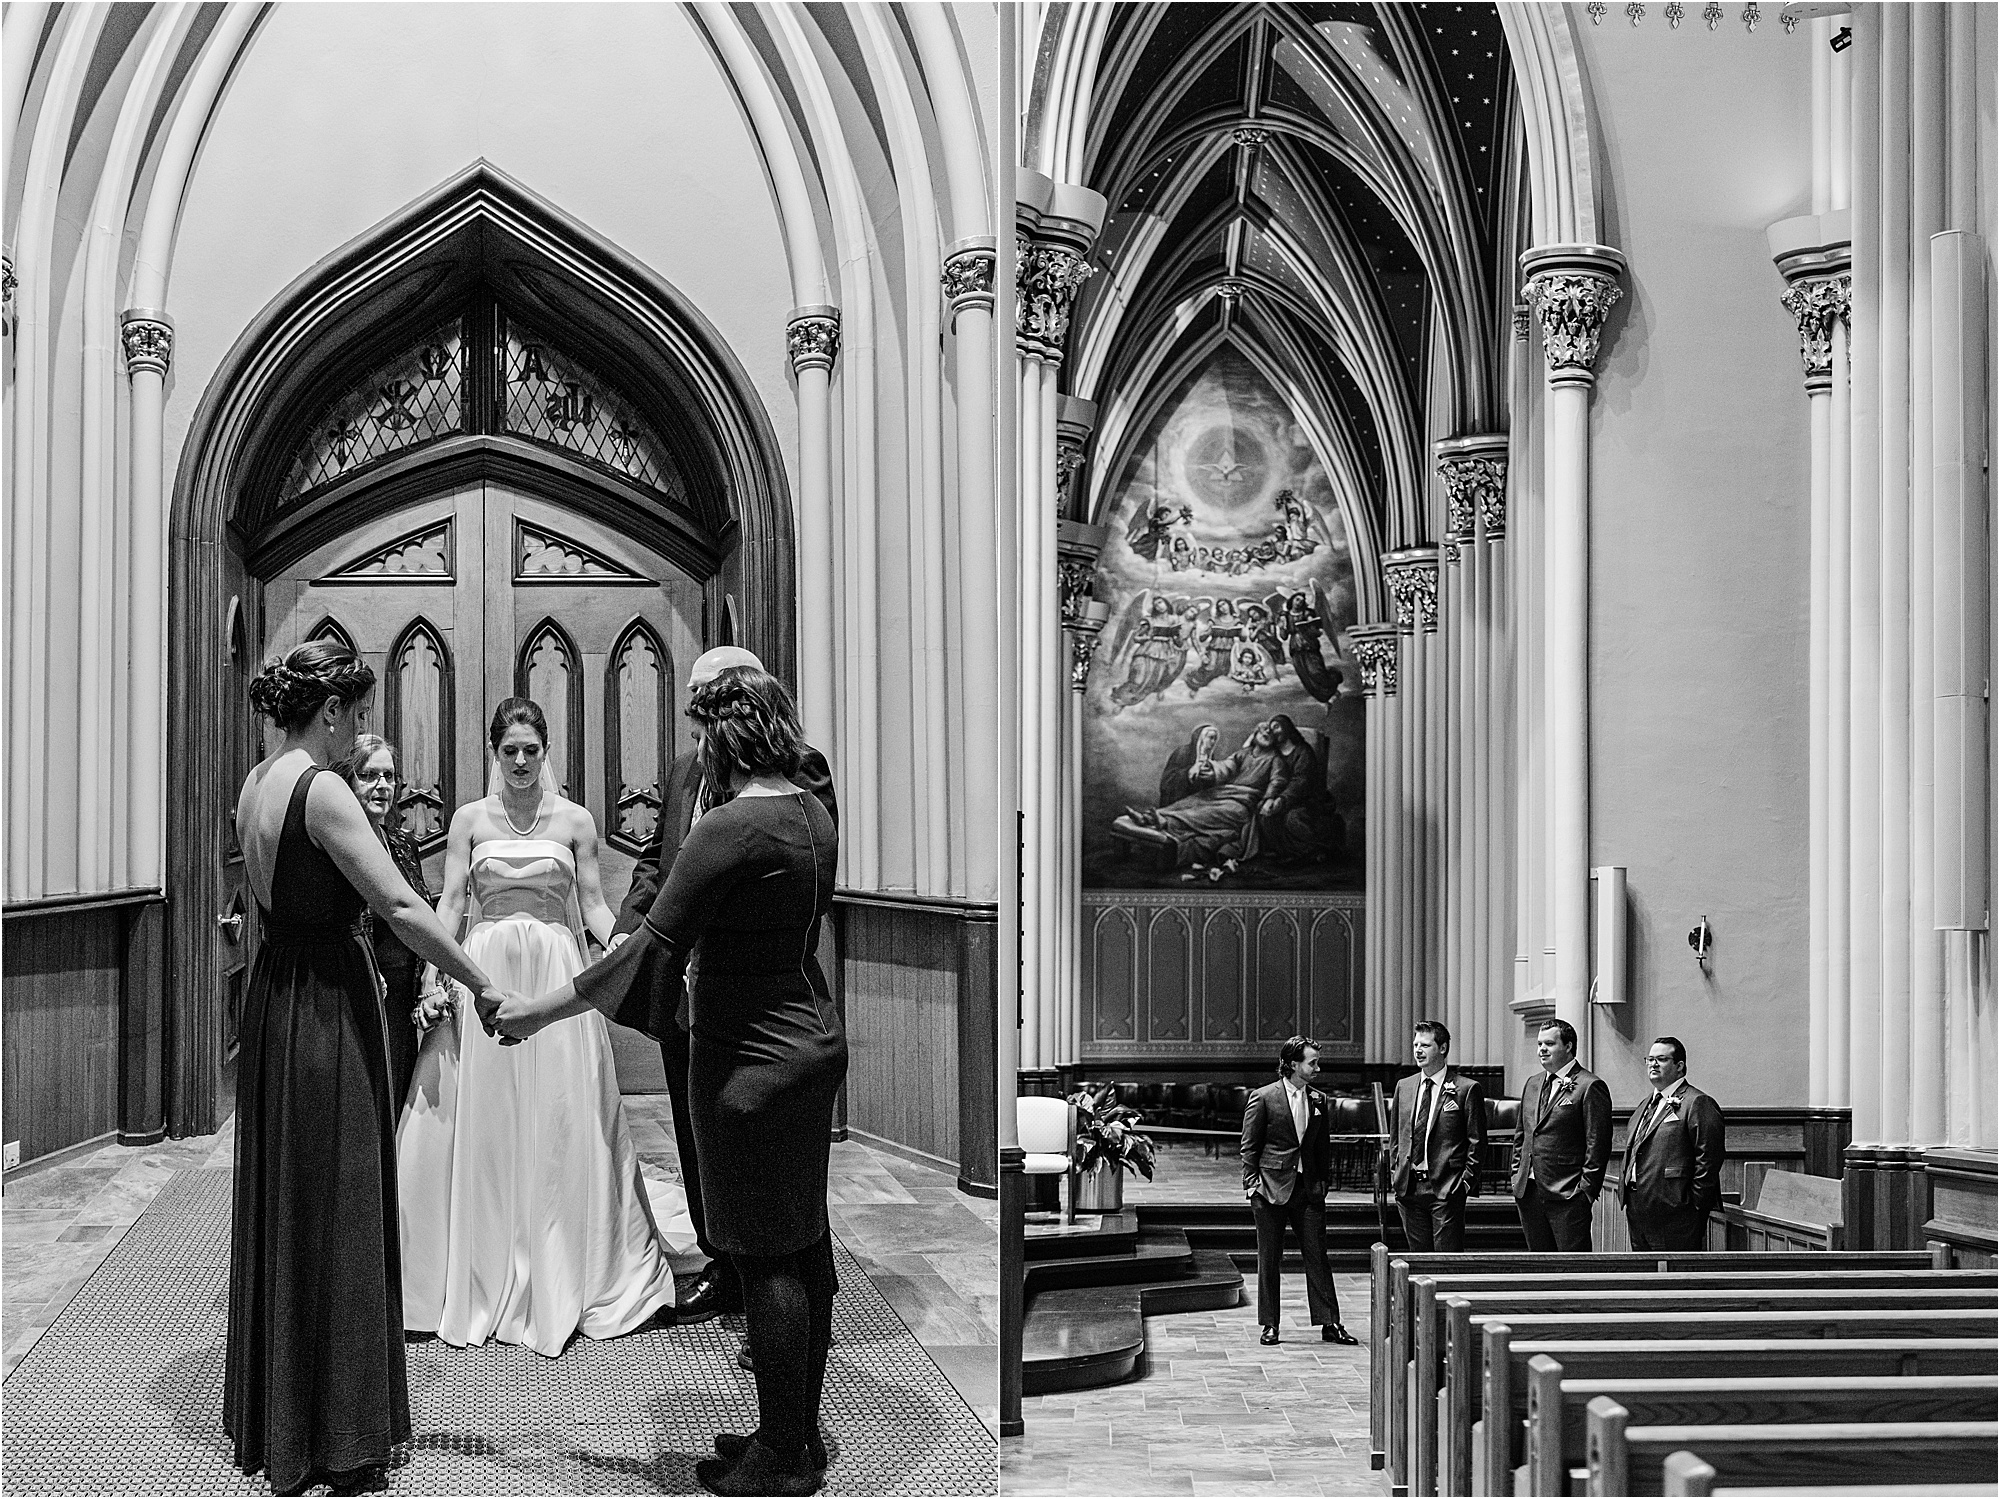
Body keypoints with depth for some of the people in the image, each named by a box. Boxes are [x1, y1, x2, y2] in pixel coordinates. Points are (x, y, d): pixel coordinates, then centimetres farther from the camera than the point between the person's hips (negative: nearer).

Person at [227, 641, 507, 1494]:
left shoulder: (256, 784, 8)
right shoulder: (320, 790, -19)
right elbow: (400, 906, -22)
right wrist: (482, 986, -17)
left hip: (273, 996, 9)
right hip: (329, 1007, -9)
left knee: (281, 1205, 18)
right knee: (334, 1211, 1)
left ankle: (269, 1415, 31)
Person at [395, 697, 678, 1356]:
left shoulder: (574, 820, 5)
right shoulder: (470, 818, 6)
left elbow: (592, 905, 5)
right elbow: (449, 904, 2)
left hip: (555, 973, 0)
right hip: (483, 973, 0)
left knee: (560, 1122, 1)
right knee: (478, 1122, 1)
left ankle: (560, 1280, 12)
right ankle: (482, 1278, 14)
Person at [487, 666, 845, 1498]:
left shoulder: (730, 828, -21)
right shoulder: (812, 814, 6)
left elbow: (653, 947, -22)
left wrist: (538, 1012, -16)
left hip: (753, 1059, -9)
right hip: (812, 1035, 9)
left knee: (766, 1257, 0)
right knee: (804, 1240, 16)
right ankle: (802, 1431, 28)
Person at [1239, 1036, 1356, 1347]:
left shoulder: (1318, 1100, 8)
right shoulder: (1262, 1098, -5)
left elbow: (1324, 1146, 16)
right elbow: (1249, 1147, -3)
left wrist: (1323, 1181, 8)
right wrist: (1252, 1184, -8)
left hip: (1308, 1190, 4)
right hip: (1271, 1189, -3)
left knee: (1317, 1256, 2)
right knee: (1268, 1260, 4)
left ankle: (1329, 1324, 6)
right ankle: (1269, 1325, 13)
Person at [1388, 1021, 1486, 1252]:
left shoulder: (1466, 1088, -4)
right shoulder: (1403, 1086, 12)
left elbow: (1477, 1140, -3)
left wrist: (1466, 1180, -8)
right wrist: (1394, 1173, 9)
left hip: (1446, 1189, -5)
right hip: (1408, 1188, 5)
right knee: (1418, 1257, 8)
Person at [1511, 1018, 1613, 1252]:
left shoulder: (1590, 1087, -8)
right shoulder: (1533, 1084, 16)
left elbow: (1598, 1145, -11)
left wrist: (1586, 1189, -14)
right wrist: (1518, 1176, 12)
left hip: (1568, 1197, -7)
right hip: (1528, 1194, 7)